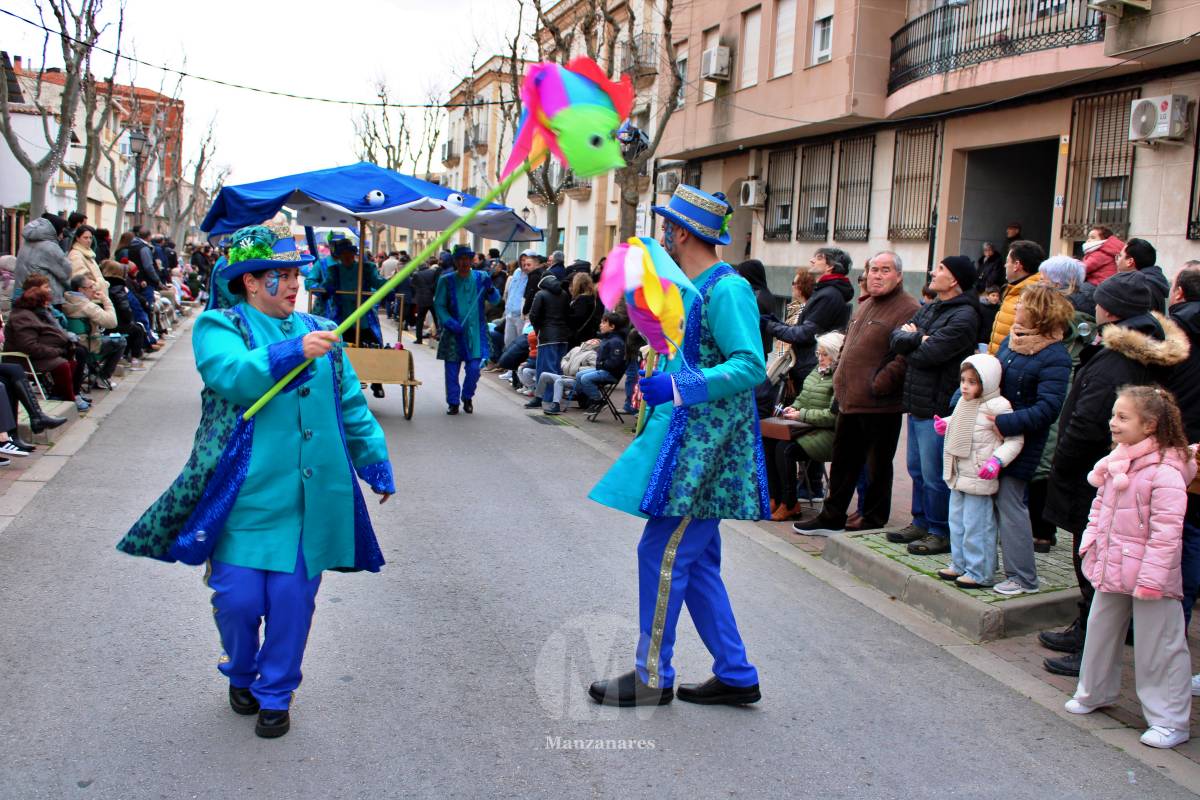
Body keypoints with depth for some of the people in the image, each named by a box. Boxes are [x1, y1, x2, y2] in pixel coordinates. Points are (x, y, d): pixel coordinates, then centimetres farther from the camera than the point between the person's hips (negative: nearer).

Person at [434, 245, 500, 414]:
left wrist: (490, 289, -21)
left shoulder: (481, 277, 3)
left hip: (475, 332, 1)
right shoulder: (446, 280, 1)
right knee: (452, 369, 1)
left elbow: (495, 300, 1)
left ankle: (467, 397, 24)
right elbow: (439, 305, 1)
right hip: (454, 332, 0)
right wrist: (449, 322, -14)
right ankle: (453, 402, 15)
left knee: (474, 368, -1)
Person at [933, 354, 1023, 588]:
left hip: (979, 479, -9)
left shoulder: (997, 407, -16)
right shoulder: (964, 402, 9)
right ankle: (959, 565, 31)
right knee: (957, 522, 17)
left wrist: (997, 460, -28)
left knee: (976, 526, -2)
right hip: (959, 476, 9)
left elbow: (1015, 440, -16)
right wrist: (945, 425, 12)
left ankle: (980, 573, 10)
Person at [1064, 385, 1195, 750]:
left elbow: (1166, 531, -22)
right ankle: (1095, 692, 40)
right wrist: (1091, 541, 7)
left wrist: (1151, 578, -23)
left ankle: (1170, 721, 13)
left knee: (1158, 646, 2)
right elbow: (1100, 506, 16)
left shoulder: (1165, 472, -21)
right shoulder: (1115, 462, 4)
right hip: (1111, 568, 8)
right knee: (1100, 630, 20)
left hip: (1149, 574, -8)